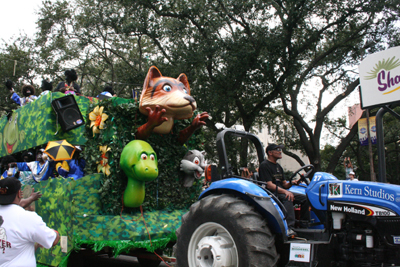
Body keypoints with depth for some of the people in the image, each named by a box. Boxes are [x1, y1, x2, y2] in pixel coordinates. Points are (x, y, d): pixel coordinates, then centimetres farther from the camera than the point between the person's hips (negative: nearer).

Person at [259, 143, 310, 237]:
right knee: (287, 198, -36)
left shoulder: (278, 166, 21)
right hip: (270, 193, -9)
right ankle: (289, 228, -44)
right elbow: (269, 185, -18)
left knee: (304, 198, -6)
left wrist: (291, 183, -6)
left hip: (281, 192, 9)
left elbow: (284, 184, 18)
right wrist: (285, 191, -29)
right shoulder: (264, 165, -8)